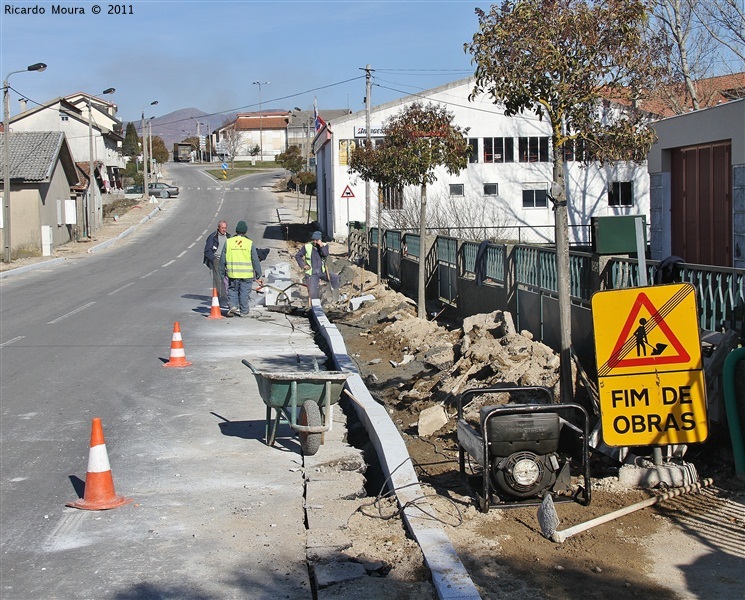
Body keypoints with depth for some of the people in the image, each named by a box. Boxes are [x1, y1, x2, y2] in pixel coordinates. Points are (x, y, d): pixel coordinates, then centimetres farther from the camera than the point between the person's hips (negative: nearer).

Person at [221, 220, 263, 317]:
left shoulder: (228, 242, 1)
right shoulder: (249, 243, -3)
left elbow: (222, 259, 3)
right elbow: (255, 261, 0)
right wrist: (258, 276, 6)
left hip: (232, 273, 1)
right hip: (246, 274, -1)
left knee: (232, 290, 16)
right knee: (244, 292, 8)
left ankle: (232, 306, -4)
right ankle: (243, 312, 12)